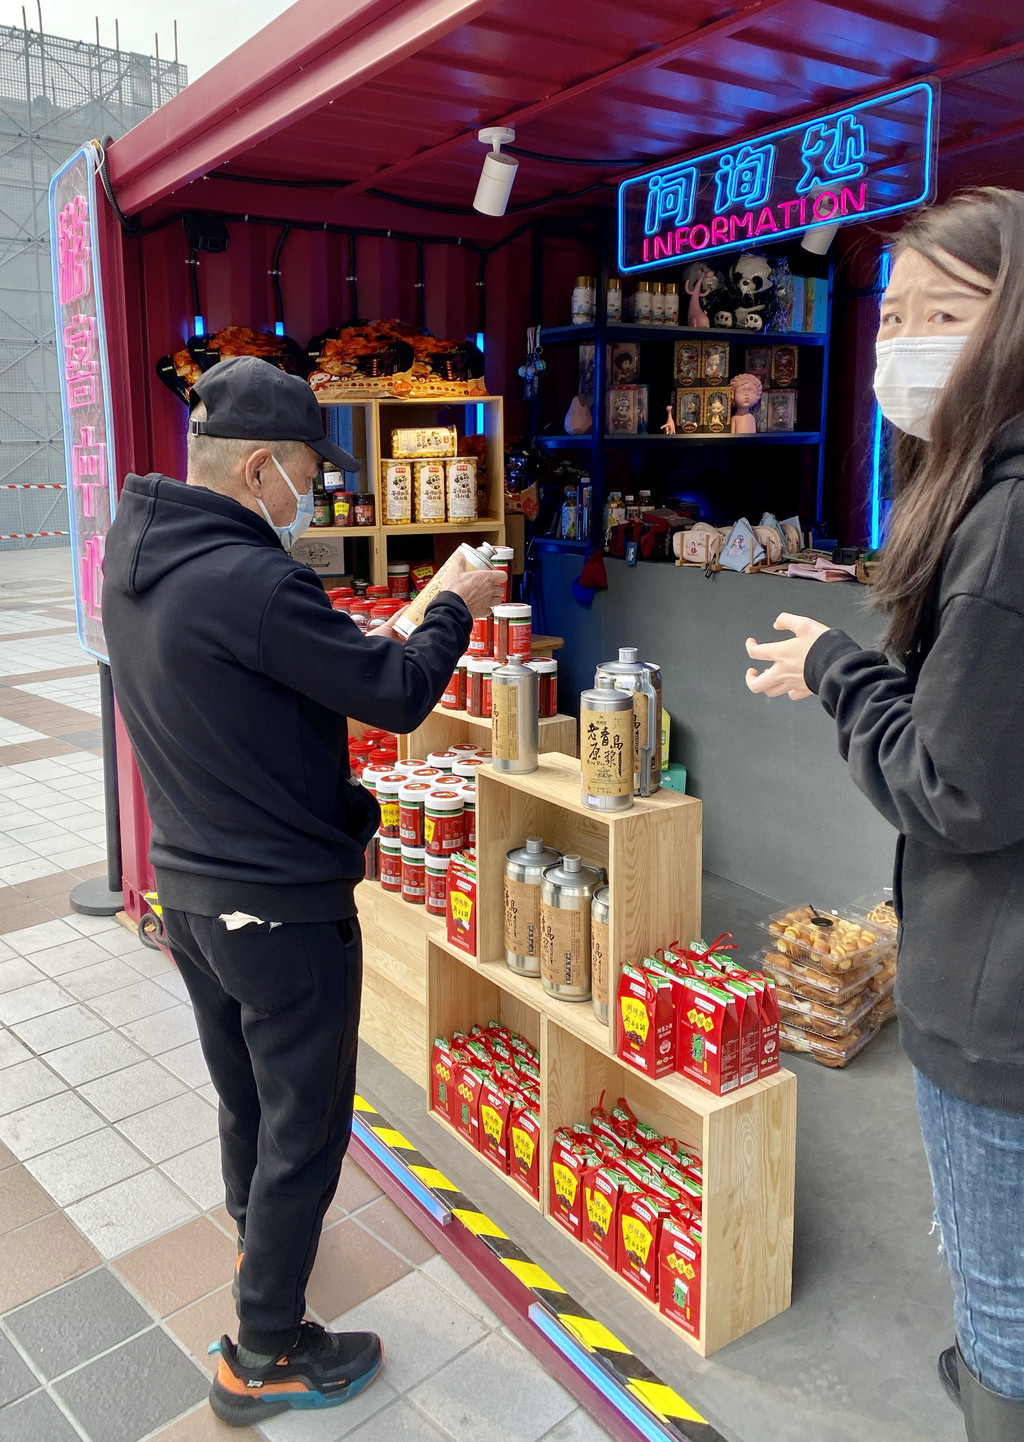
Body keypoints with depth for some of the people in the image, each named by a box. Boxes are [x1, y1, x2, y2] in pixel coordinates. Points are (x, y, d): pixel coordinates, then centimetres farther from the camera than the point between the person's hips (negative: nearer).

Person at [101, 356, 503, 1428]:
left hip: (187, 887, 9)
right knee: (304, 1127, 10)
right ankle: (264, 1357, 25)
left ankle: (259, 1245, 52)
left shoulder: (135, 556, 1)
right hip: (283, 906, -9)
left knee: (245, 1098, 28)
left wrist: (375, 644, 5)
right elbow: (399, 699, -19)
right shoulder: (252, 581, -27)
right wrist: (456, 608, -3)